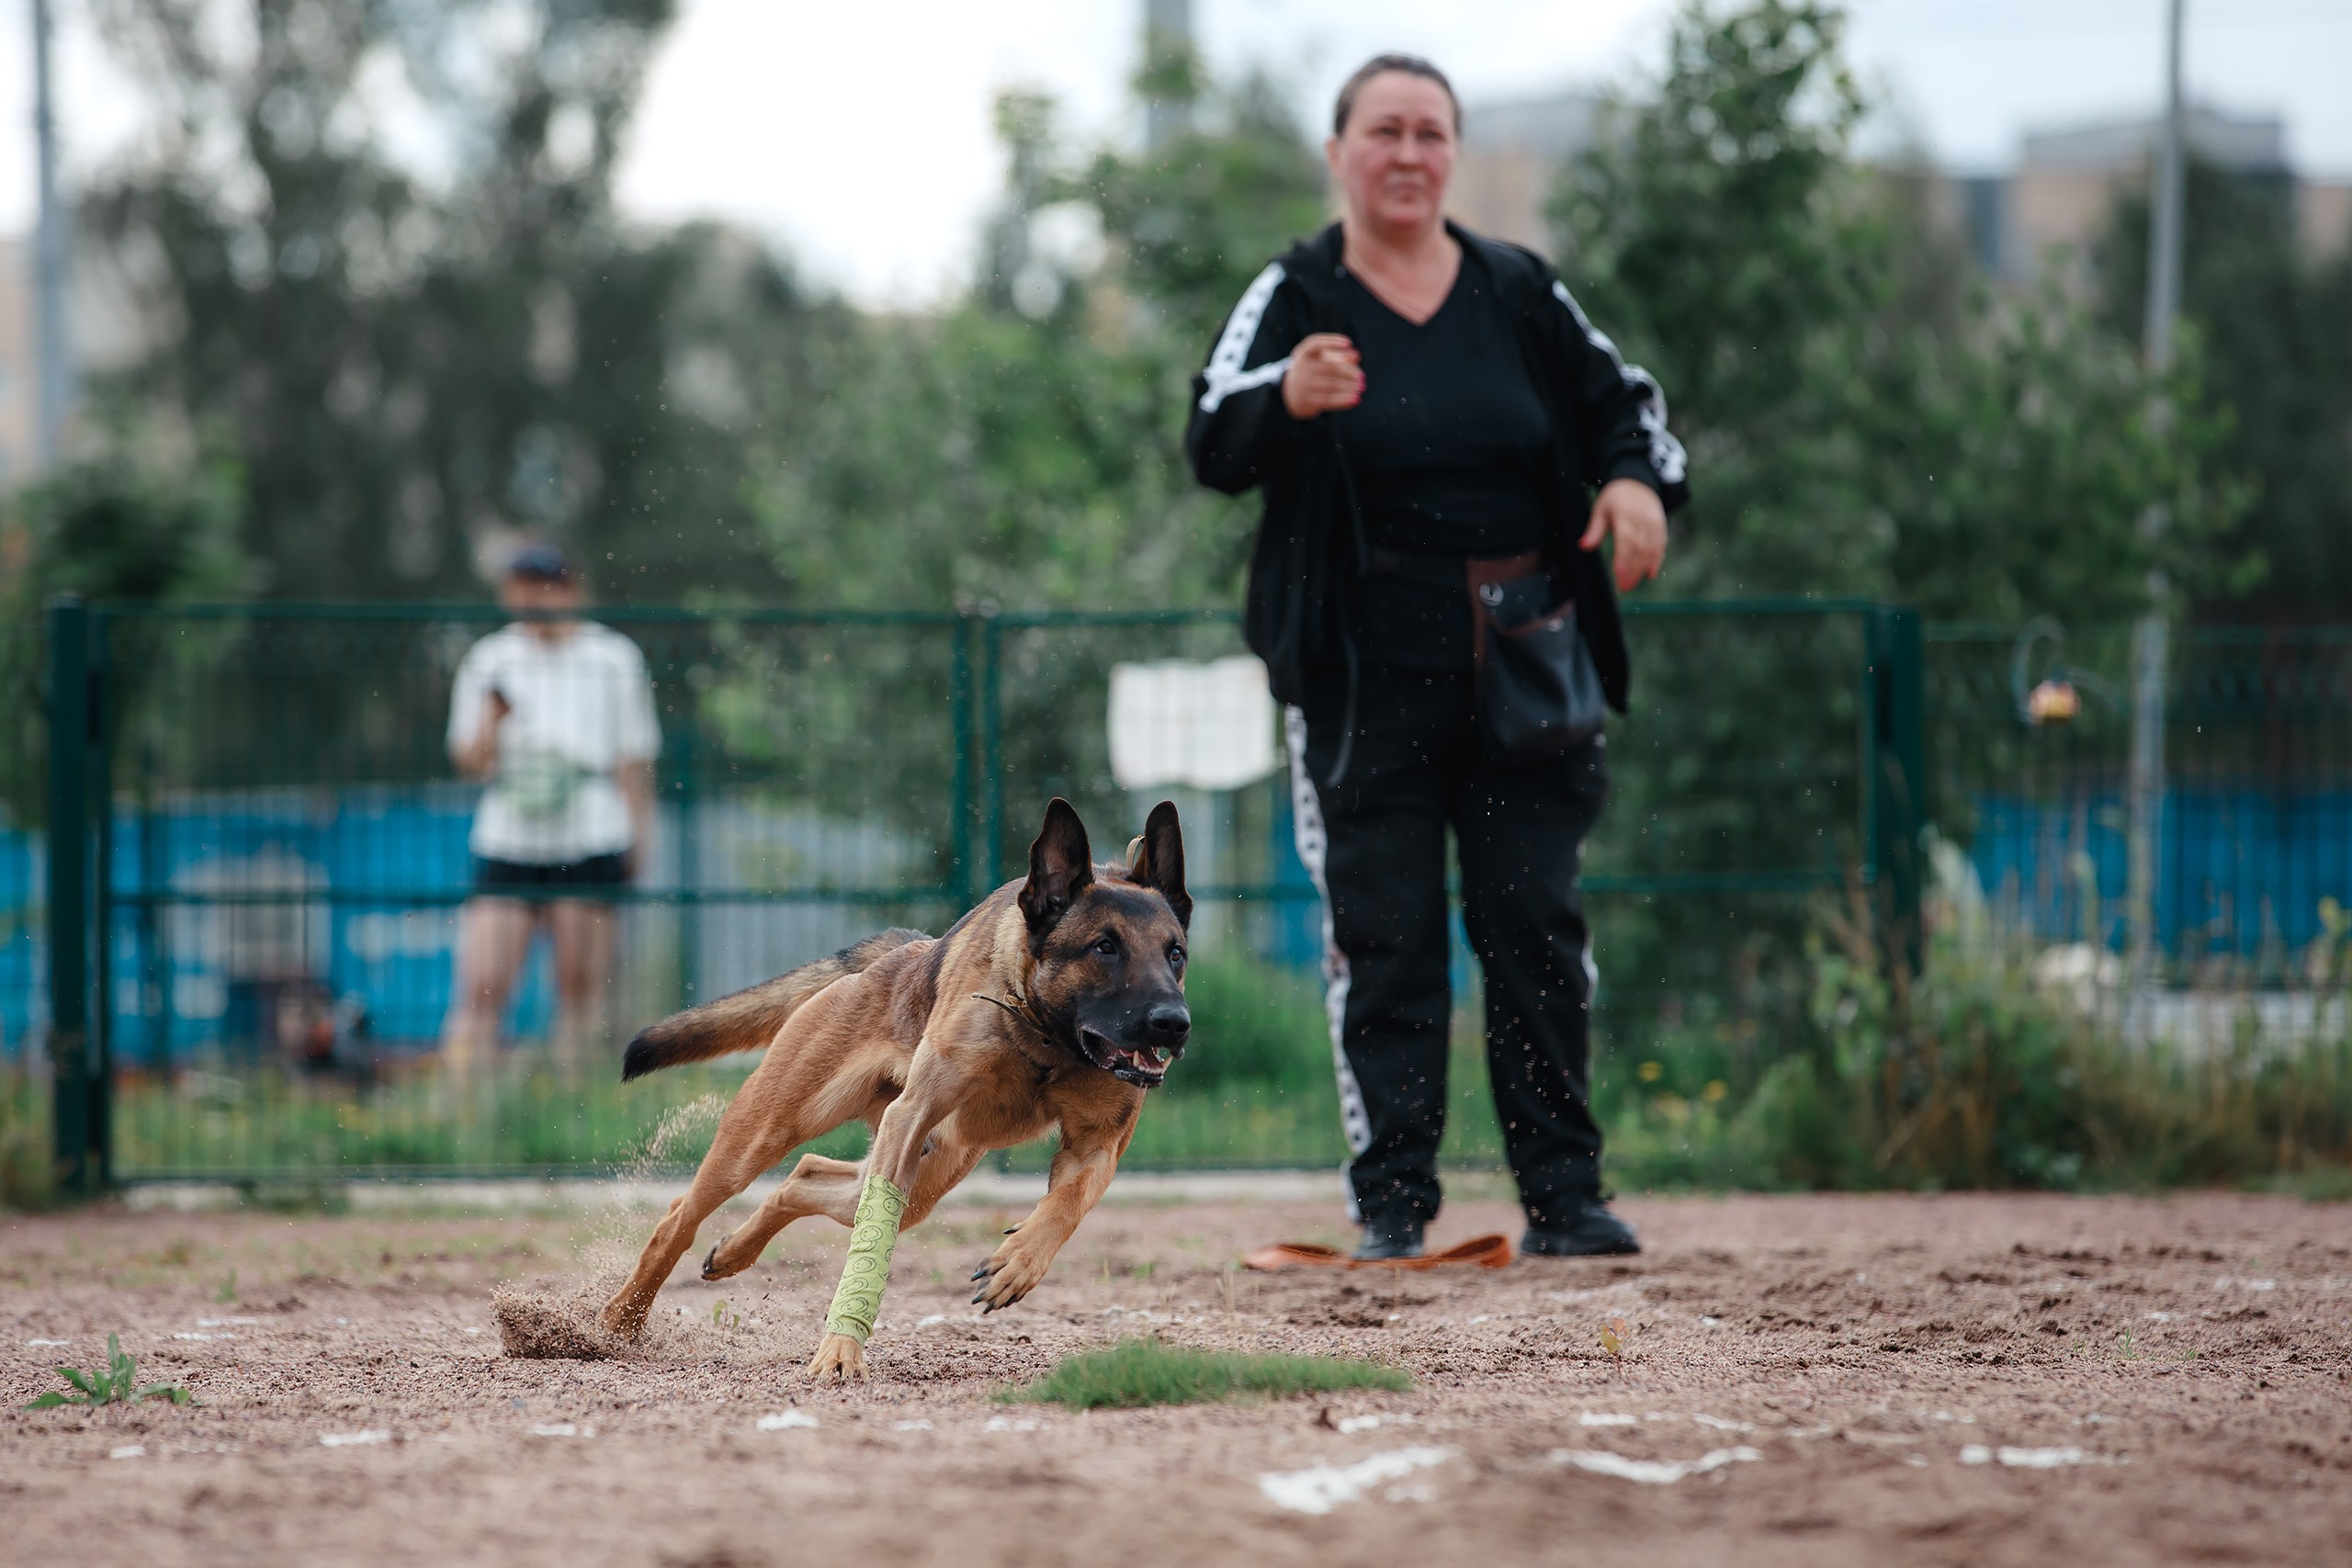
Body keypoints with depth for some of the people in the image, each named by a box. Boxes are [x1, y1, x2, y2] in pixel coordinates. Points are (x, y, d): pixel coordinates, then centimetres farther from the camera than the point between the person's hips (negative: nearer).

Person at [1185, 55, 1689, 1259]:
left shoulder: (1519, 293, 9)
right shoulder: (1294, 300, -1)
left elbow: (1617, 396, 17)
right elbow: (1213, 446, -13)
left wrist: (1637, 479, -6)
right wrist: (1285, 400, -36)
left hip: (1524, 664, 2)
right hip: (1365, 674, -2)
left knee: (1535, 923, 1)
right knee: (1383, 934, -3)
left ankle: (1561, 1193, 5)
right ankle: (1392, 1200, 1)